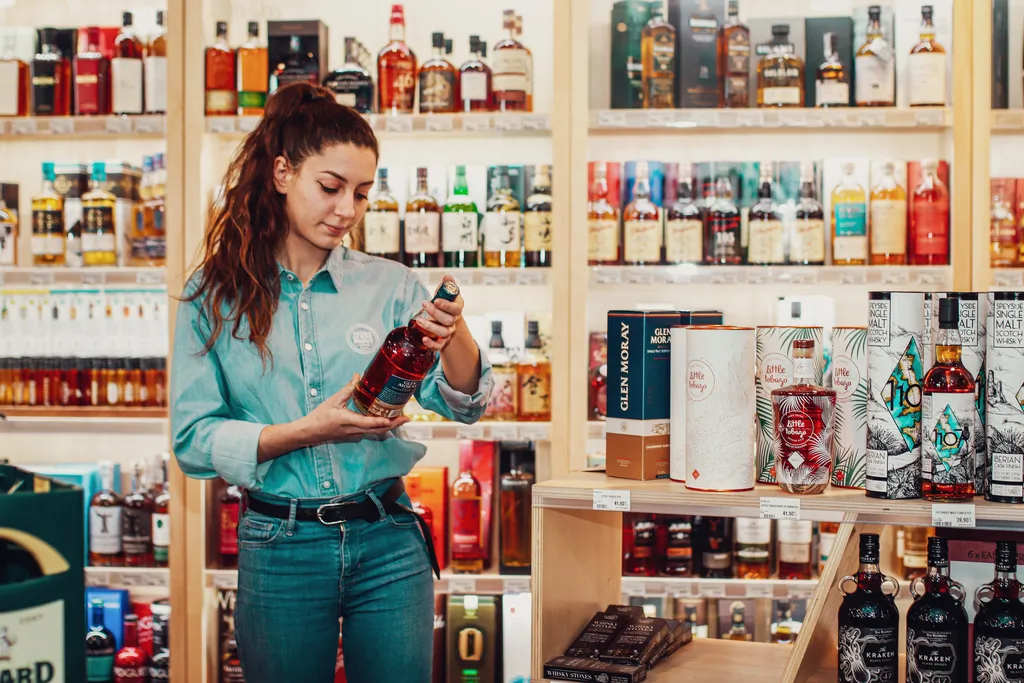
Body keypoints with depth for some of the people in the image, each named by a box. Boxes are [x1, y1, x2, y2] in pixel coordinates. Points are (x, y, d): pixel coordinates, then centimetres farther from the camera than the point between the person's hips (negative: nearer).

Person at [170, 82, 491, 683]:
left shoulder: (389, 285, 1)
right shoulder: (215, 297, -1)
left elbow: (463, 404, -6)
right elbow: (193, 439, -6)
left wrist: (454, 334, -27)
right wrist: (305, 432, -19)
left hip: (387, 544, 1)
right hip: (279, 551, -1)